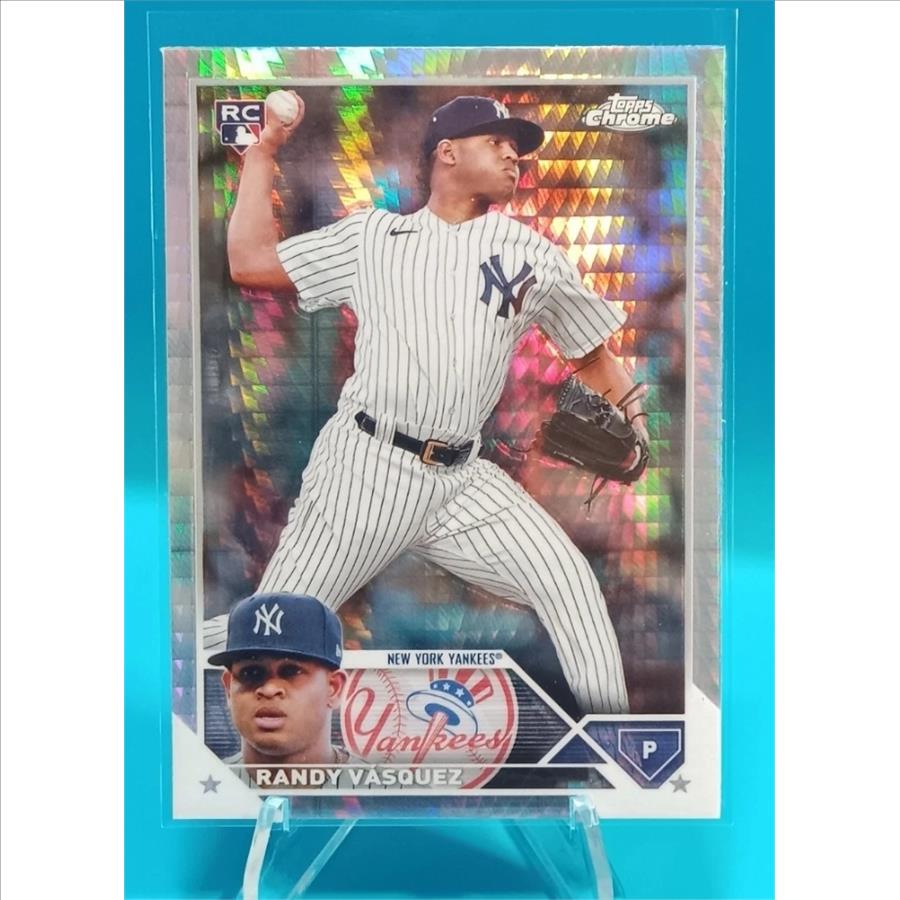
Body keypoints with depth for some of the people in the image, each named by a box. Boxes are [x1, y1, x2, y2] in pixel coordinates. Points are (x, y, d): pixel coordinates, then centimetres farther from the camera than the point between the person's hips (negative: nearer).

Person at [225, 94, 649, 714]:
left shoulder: (532, 254, 11)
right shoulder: (371, 236, 9)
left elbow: (592, 356, 14)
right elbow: (249, 262, 7)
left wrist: (632, 418, -3)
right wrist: (262, 154, 12)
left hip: (462, 482, 2)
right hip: (364, 466, -1)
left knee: (568, 578, -9)